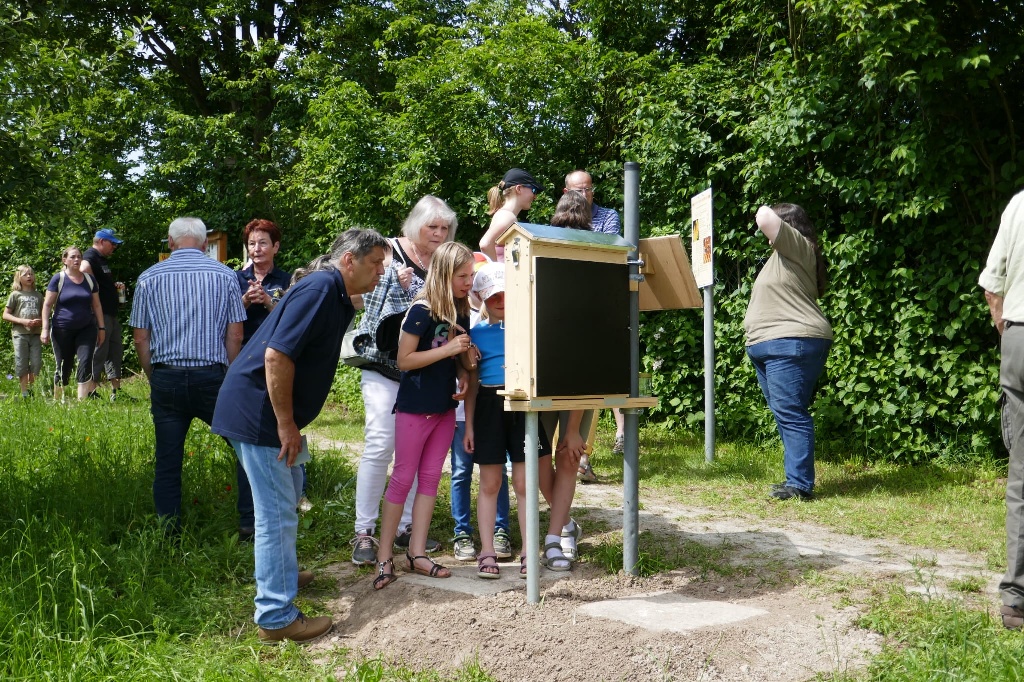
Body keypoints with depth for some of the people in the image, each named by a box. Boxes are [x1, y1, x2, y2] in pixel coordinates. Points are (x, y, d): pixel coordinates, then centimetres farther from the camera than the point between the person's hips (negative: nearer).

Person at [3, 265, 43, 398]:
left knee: (36, 363, -2)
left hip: (35, 333, 2)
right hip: (20, 333, -2)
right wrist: (23, 321, -12)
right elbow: (5, 315, 2)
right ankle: (25, 393, 5)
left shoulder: (38, 295, 13)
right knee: (22, 364, -1)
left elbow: (43, 315, 18)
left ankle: (33, 390, 12)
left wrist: (40, 321, -6)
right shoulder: (15, 295, 4)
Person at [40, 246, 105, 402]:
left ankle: (82, 400, -14)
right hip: (63, 330, -2)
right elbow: (47, 304, -2)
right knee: (64, 367, 4)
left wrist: (101, 327, 11)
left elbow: (96, 305, 14)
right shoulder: (58, 279, -1)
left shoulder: (89, 279, 9)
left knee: (86, 361, -14)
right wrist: (45, 329, -9)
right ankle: (57, 400, 22)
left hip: (86, 329, 2)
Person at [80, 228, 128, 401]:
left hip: (111, 313, 10)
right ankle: (90, 392, -2)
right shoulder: (91, 256, -12)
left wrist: (115, 286, 14)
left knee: (116, 350, 12)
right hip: (100, 314, -10)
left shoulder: (103, 259, 20)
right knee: (99, 352, -8)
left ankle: (116, 391, 18)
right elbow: (84, 271, -32)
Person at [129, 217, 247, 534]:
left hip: (166, 378, 2)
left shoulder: (149, 278, 6)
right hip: (211, 376, -1)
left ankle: (169, 535, 14)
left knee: (167, 464, 9)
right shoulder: (225, 275, 3)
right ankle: (250, 524, 10)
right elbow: (235, 335, 1)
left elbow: (140, 338, 6)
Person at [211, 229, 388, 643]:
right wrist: (287, 424, -22)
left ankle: (280, 574, 43)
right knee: (277, 511, -5)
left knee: (288, 495, 25)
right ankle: (276, 617, 3)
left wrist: (291, 423, 17)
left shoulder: (334, 296, 12)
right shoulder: (318, 289, -19)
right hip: (257, 412, -10)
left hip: (271, 413, 11)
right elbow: (276, 355, -27)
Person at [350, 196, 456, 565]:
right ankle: (364, 532, 0)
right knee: (380, 445, -9)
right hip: (384, 365, -4)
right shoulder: (389, 252, -2)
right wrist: (396, 281, -13)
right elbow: (360, 300, 0)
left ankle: (406, 527, 20)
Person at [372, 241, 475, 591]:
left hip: (445, 408, 7)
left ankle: (417, 554, 19)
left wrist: (463, 375, -2)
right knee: (402, 479, 0)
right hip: (415, 408, -7)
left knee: (430, 479, 10)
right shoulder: (422, 311, -16)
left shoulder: (461, 314, 4)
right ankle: (384, 557, 10)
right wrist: (448, 349, -24)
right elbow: (404, 360, -18)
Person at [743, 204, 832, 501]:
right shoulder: (783, 253, 25)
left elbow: (764, 218, -20)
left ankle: (800, 484, -12)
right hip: (771, 347, 11)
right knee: (786, 416, 12)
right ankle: (796, 478, 18)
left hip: (791, 344, -11)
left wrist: (766, 213, 0)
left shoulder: (796, 244, -6)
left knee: (791, 415, -13)